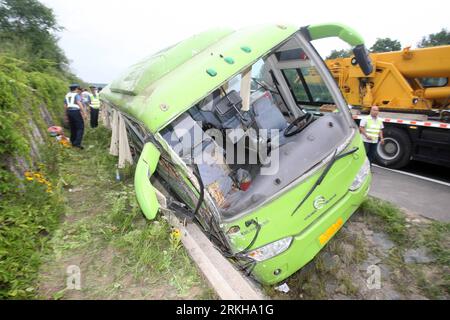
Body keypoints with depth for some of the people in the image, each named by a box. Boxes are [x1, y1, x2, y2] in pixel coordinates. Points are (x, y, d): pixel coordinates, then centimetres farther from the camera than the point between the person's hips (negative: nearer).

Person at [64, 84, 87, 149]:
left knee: (73, 128, 16)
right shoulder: (77, 95, -3)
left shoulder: (67, 95, 18)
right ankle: (77, 143, -19)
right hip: (76, 112, -8)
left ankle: (73, 142, 22)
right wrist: (84, 113, -20)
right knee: (80, 128, -8)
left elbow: (65, 106, 18)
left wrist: (66, 115, 23)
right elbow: (79, 104, -17)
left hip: (69, 112, 8)